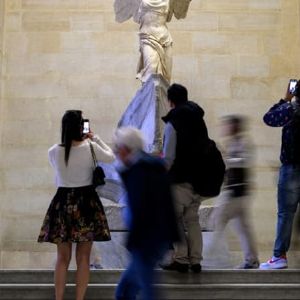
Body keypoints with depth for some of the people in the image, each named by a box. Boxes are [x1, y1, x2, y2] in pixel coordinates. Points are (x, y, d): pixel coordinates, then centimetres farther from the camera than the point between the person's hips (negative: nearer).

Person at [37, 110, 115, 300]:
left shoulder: (53, 152, -4)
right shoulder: (91, 148, -11)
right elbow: (111, 157, 6)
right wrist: (95, 139, 14)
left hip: (63, 203, 2)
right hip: (86, 202, -2)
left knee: (63, 258, 11)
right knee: (83, 258, 7)